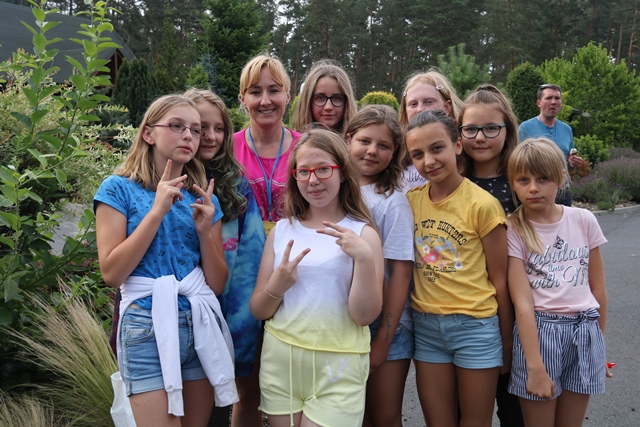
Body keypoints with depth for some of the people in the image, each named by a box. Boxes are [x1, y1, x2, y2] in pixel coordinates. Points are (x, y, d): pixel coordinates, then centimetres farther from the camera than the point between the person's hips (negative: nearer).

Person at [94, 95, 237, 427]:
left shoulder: (203, 199, 8)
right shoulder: (120, 188, -3)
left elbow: (217, 284, 5)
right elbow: (112, 273, -13)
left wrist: (205, 230, -10)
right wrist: (157, 210, -16)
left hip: (201, 325, 5)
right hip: (148, 327, -5)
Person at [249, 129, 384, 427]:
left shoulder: (362, 233, -4)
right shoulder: (281, 230, 3)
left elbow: (365, 315, -11)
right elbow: (258, 310, 4)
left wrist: (364, 257, -23)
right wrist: (275, 288, -17)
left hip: (338, 365, -3)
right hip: (279, 360, 3)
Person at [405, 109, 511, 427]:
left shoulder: (482, 204, -12)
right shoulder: (410, 201, 1)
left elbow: (499, 278, -6)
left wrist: (505, 336, -1)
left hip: (475, 325, -4)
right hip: (426, 325, 4)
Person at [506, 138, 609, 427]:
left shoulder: (584, 221, 1)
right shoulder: (513, 230, -8)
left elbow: (598, 287, 8)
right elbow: (523, 302, -14)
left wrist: (598, 341, 13)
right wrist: (535, 367, -17)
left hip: (584, 331, 3)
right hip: (537, 330, -3)